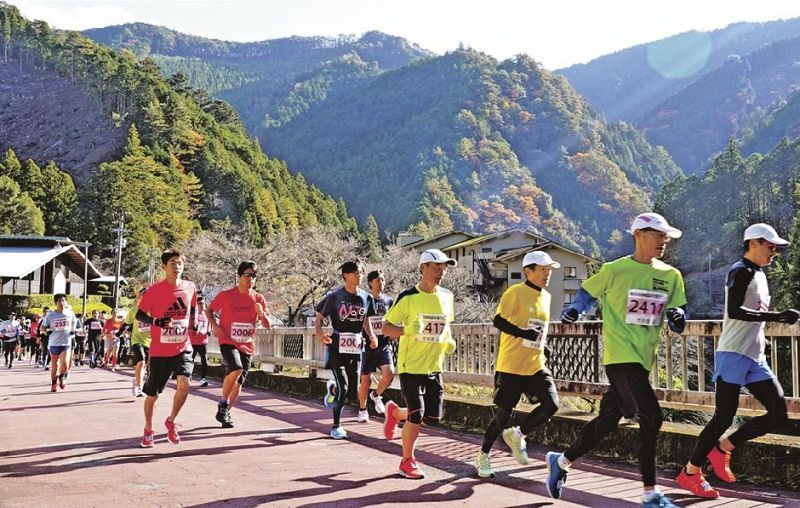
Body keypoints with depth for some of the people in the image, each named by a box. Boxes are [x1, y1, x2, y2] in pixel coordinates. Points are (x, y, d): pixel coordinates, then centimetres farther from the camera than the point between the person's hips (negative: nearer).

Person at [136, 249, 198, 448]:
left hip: (183, 348, 2)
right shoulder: (154, 290, -9)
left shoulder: (190, 288, 1)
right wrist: (156, 322, -21)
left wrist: (193, 326, 10)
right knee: (152, 393, 7)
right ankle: (148, 431, 31)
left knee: (183, 385, -19)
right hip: (159, 351, -2)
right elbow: (139, 315, -4)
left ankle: (171, 422, 7)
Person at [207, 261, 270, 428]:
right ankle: (223, 404, -8)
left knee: (239, 382, 8)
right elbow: (209, 310, 7)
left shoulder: (258, 299, 1)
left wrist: (262, 314, -18)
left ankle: (226, 413, 28)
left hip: (247, 346, 4)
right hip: (228, 342, -4)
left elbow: (267, 325, 2)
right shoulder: (226, 295, -7)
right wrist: (215, 325, -10)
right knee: (236, 370, -28)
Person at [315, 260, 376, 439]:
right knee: (344, 388, -12)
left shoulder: (366, 298, 6)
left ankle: (332, 388, 39)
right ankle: (336, 426, 5)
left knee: (353, 392, 4)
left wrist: (371, 336, 2)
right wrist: (319, 334, -20)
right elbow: (319, 318, 0)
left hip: (355, 350, 5)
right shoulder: (335, 296, -6)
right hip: (337, 349, -4)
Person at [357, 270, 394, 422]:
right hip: (368, 345, -2)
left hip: (384, 344, 2)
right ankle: (362, 409, 20)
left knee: (389, 373, -17)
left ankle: (376, 395, 12)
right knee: (366, 379, 1)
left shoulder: (388, 301, 9)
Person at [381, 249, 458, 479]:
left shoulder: (446, 296, 5)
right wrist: (407, 330, -28)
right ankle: (407, 461, 14)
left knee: (433, 417, 6)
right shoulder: (408, 297, -12)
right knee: (417, 416, -8)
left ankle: (395, 412, 34)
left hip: (435, 366, 6)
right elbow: (386, 327, -9)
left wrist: (449, 341, 2)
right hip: (411, 365, -6)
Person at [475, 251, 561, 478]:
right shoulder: (515, 293, -10)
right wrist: (525, 334, -24)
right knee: (504, 413, 1)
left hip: (536, 366, 6)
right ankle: (483, 455, 23)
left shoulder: (545, 296, 13)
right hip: (511, 366, -6)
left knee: (551, 404, -13)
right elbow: (499, 321, -16)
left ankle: (517, 435, 10)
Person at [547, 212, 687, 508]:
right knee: (650, 417, -15)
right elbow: (588, 293, 9)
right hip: (621, 356, -6)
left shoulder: (671, 276, 9)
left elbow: (678, 323, 12)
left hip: (644, 359, 6)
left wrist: (677, 317, -11)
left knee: (608, 419, 13)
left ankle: (562, 461, 33)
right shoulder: (615, 270, -4)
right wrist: (574, 310, -11)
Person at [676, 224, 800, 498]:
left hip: (756, 359, 9)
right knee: (724, 416, -7)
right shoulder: (741, 272, -10)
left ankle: (722, 449, 11)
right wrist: (776, 316, -28)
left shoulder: (759, 275, 19)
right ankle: (690, 473, 5)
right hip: (733, 355, -9)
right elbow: (734, 311, -24)